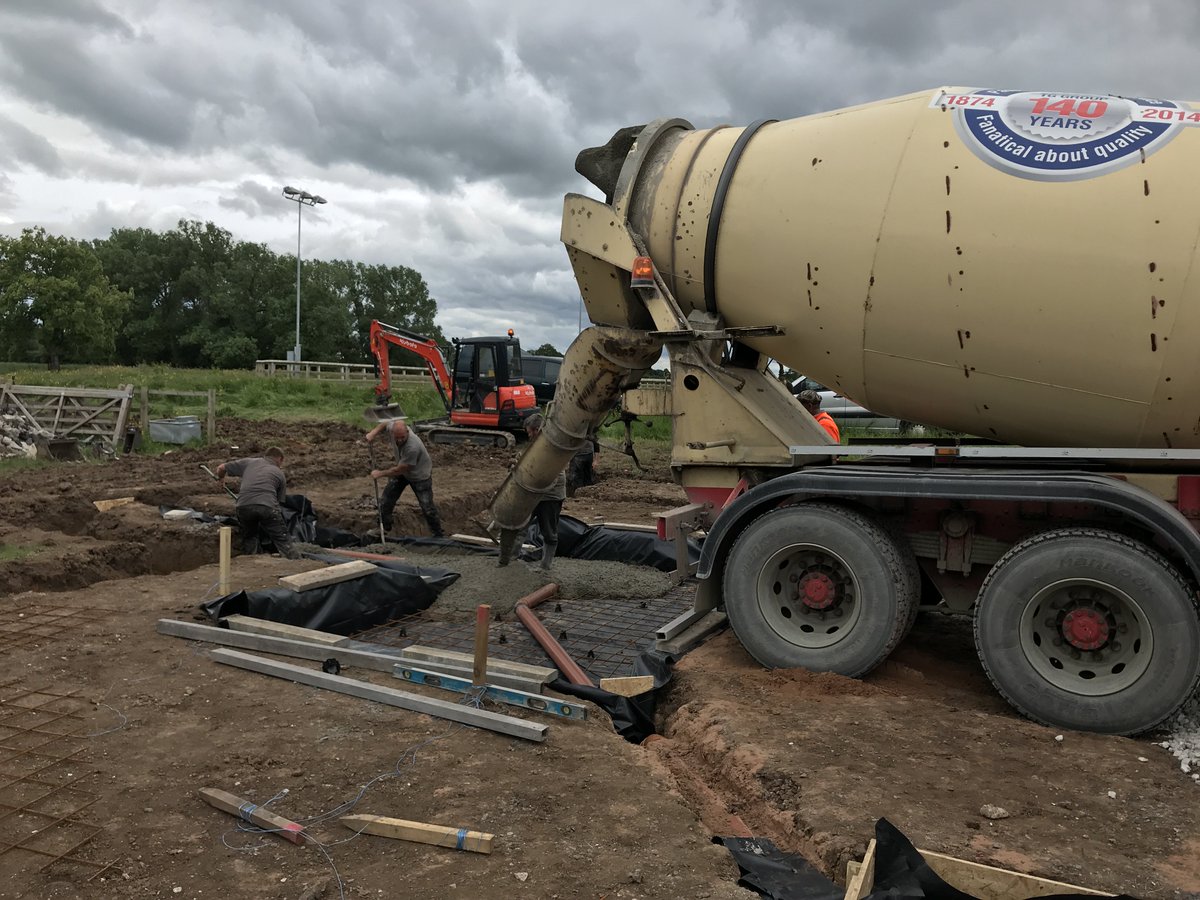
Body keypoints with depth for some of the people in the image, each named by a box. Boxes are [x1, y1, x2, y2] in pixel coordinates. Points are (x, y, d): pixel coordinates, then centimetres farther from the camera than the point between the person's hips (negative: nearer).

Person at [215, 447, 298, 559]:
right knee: (283, 540, 3)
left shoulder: (249, 462, 26)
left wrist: (221, 478, 51)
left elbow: (221, 468, 30)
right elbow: (280, 501, 24)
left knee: (249, 538, 24)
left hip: (244, 506, 2)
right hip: (267, 506, -2)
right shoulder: (280, 474, 24)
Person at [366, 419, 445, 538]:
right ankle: (383, 528, 26)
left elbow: (400, 470, -31)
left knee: (427, 507, -4)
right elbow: (384, 425, 4)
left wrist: (380, 473, -20)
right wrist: (373, 432, -14)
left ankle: (439, 534, 14)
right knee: (386, 499, 7)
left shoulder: (413, 447, -42)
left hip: (420, 475, -6)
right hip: (402, 471, 6)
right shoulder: (393, 428, -24)